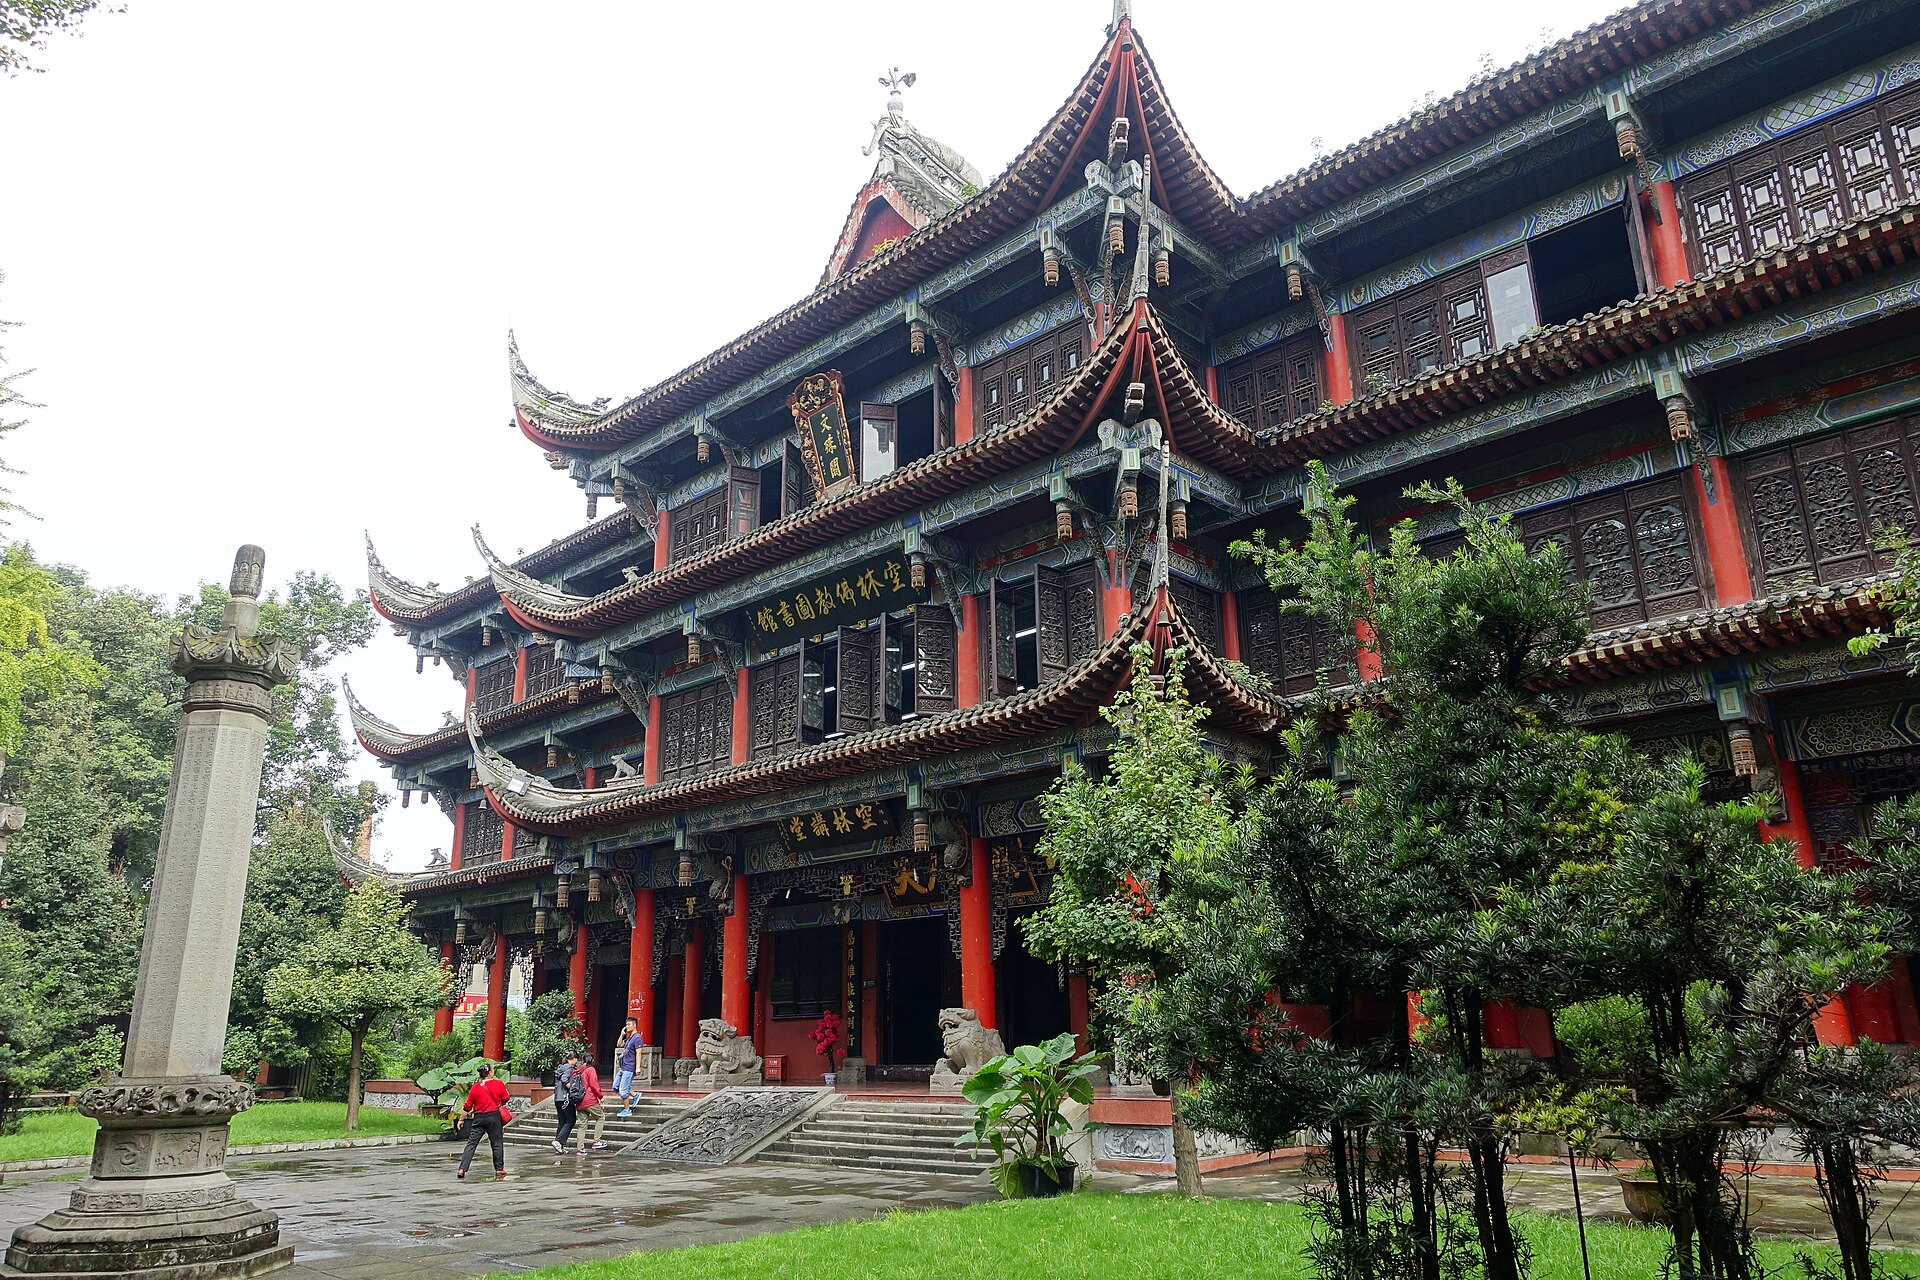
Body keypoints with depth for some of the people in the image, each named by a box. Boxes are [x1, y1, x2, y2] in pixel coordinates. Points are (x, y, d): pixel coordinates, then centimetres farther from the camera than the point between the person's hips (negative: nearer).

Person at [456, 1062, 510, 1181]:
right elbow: (505, 1099, 6)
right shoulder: (498, 1084, -6)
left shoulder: (475, 1087, -3)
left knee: (471, 1144, 4)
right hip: (494, 1117, -1)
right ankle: (499, 1170, 14)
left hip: (479, 1118, 1)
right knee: (496, 1144, 9)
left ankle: (462, 1169, -3)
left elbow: (468, 1107, 0)